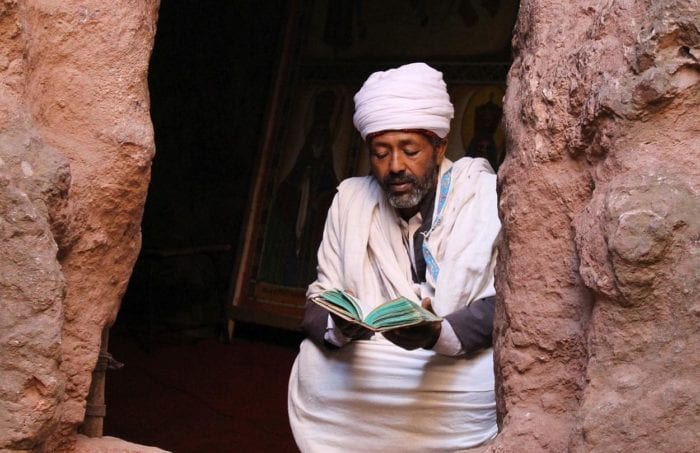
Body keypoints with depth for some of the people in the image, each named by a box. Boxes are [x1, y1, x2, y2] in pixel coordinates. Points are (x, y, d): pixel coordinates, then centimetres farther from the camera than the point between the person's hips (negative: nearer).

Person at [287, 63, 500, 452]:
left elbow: (507, 301, -13)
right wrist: (337, 326, -21)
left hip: (462, 366, -3)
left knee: (491, 383, -32)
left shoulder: (490, 198, -7)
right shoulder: (351, 197, 4)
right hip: (363, 367, 3)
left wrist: (439, 335, -33)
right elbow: (320, 300, 4)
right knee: (313, 364, -23)